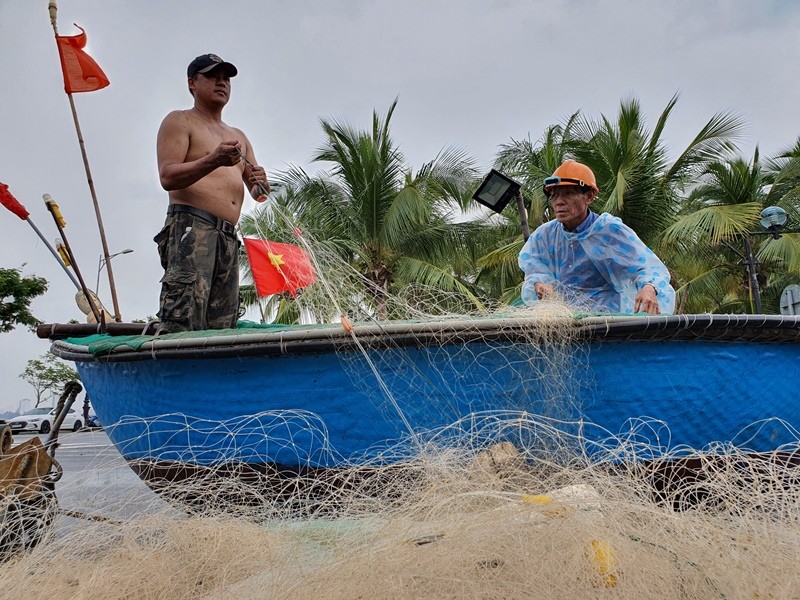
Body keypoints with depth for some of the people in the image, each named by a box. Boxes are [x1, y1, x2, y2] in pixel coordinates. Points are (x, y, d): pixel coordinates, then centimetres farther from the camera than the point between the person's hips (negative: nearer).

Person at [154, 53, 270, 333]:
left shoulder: (238, 137, 31)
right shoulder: (179, 121, 10)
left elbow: (257, 194, 25)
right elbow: (167, 177, -6)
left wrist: (260, 184, 0)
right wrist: (213, 160, -21)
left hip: (228, 239, 7)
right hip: (190, 227, -7)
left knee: (221, 328, -1)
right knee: (182, 323, -23)